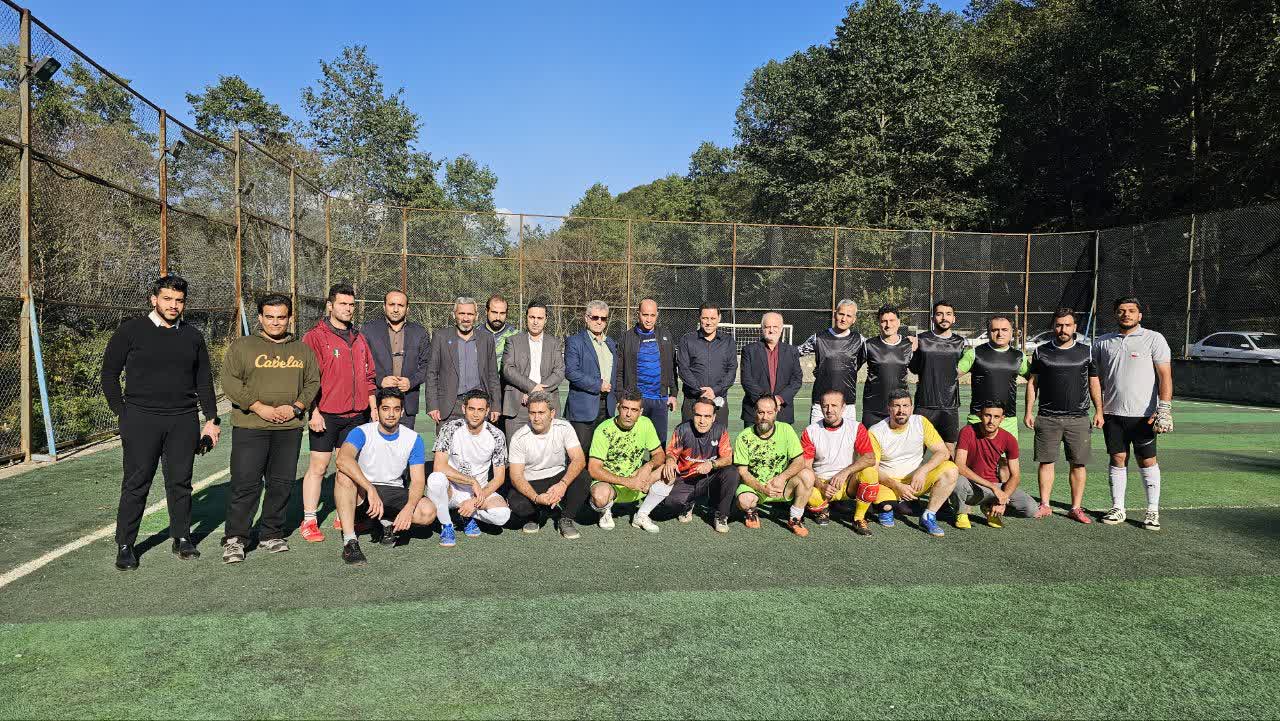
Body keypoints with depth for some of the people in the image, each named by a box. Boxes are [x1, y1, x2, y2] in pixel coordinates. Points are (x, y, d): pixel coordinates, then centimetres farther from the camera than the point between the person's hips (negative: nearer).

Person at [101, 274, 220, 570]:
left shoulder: (192, 336, 10)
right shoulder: (131, 331, 1)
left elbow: (204, 380, 14)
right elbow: (109, 373, 4)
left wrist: (211, 419, 9)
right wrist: (122, 413, -1)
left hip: (184, 421, 3)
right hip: (140, 421, -3)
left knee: (180, 482, 8)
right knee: (136, 484, 1)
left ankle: (182, 538, 19)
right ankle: (125, 546, 12)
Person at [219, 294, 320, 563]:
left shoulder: (303, 349, 14)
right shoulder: (241, 346, 3)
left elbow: (313, 382, 12)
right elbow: (230, 382, -4)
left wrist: (296, 406, -5)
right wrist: (259, 407, -12)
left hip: (290, 428, 3)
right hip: (250, 427, -3)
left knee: (282, 483, 7)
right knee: (245, 483, -5)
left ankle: (271, 534, 20)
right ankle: (235, 538, 7)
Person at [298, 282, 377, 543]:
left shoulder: (359, 338, 14)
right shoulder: (315, 336, -4)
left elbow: (369, 375, 18)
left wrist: (373, 408, 13)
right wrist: (314, 411, -14)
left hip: (356, 414, 5)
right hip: (325, 415, -5)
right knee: (318, 466, -1)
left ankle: (344, 517, 20)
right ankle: (309, 522, 6)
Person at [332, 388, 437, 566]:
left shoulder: (413, 439, -5)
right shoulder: (362, 432, -13)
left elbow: (418, 481, -8)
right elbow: (343, 459, -34)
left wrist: (409, 508, -29)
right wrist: (371, 490, -45)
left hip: (394, 491, 2)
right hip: (363, 491, -2)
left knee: (429, 512, -25)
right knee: (345, 476, -35)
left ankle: (389, 523, 7)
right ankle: (349, 542, -30)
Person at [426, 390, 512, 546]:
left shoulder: (496, 436, -8)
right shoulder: (450, 429, -13)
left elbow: (499, 478, -5)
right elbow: (439, 467, -23)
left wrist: (475, 501, -17)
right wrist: (473, 481, -25)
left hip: (479, 492, 1)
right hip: (451, 489, -1)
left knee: (503, 515, -27)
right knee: (436, 479, -35)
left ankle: (470, 515, 7)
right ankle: (446, 525, -10)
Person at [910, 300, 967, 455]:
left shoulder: (960, 342, 7)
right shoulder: (921, 339, 1)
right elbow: (914, 369, 7)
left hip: (950, 406, 2)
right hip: (924, 404, -2)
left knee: (949, 450, 5)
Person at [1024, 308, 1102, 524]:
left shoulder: (1086, 352, 7)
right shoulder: (1041, 352, 6)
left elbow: (1094, 383, 11)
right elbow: (1032, 382, 9)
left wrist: (1099, 411, 5)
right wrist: (1029, 412, 4)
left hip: (1078, 418, 0)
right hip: (1047, 418, 0)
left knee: (1078, 464, 1)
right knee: (1046, 462, 1)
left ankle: (1076, 508, 10)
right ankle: (1044, 506, 9)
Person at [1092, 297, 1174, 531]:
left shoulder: (1154, 339, 0)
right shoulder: (1103, 342, 10)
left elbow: (1165, 376, -5)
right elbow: (1097, 378, 15)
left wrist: (1164, 410, -13)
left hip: (1143, 414, -3)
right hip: (1112, 413, 3)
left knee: (1147, 461, 2)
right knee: (1117, 459, 6)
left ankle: (1153, 511, 10)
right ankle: (1118, 508, 13)